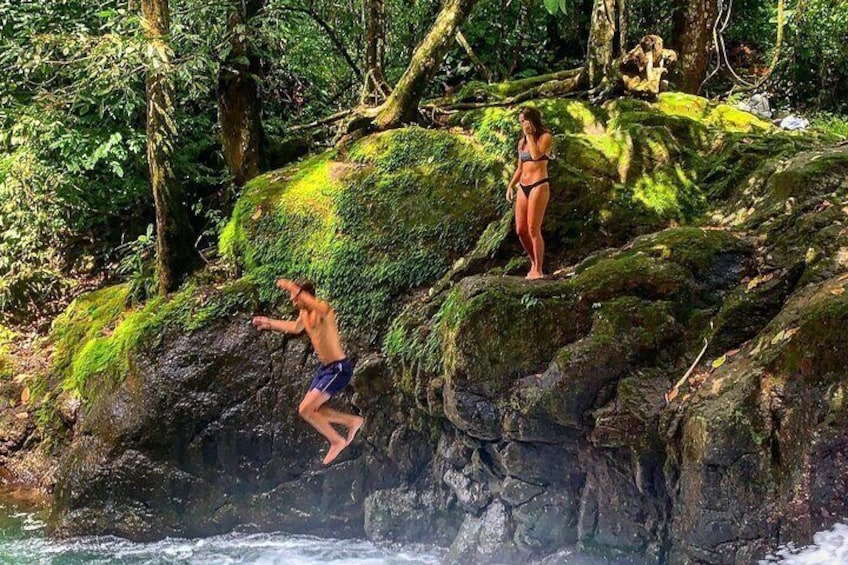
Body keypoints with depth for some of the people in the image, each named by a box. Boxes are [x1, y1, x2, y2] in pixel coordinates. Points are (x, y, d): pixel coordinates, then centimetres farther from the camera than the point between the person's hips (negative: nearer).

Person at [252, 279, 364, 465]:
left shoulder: (323, 310, -21)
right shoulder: (304, 313, 6)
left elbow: (318, 307, -49)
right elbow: (296, 328, 31)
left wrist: (292, 287, -53)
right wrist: (269, 323, 39)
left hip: (338, 369, -10)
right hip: (325, 367, 10)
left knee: (305, 410, -11)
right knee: (312, 410, 14)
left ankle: (337, 441, 5)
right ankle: (353, 421, 27)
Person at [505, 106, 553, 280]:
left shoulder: (546, 137, -2)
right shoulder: (522, 142, 17)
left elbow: (536, 155, -19)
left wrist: (529, 134, -11)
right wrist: (511, 185, 10)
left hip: (539, 186, -7)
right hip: (523, 187, 7)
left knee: (533, 229, -12)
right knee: (521, 230, 3)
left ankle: (538, 270, -7)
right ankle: (534, 262, 20)